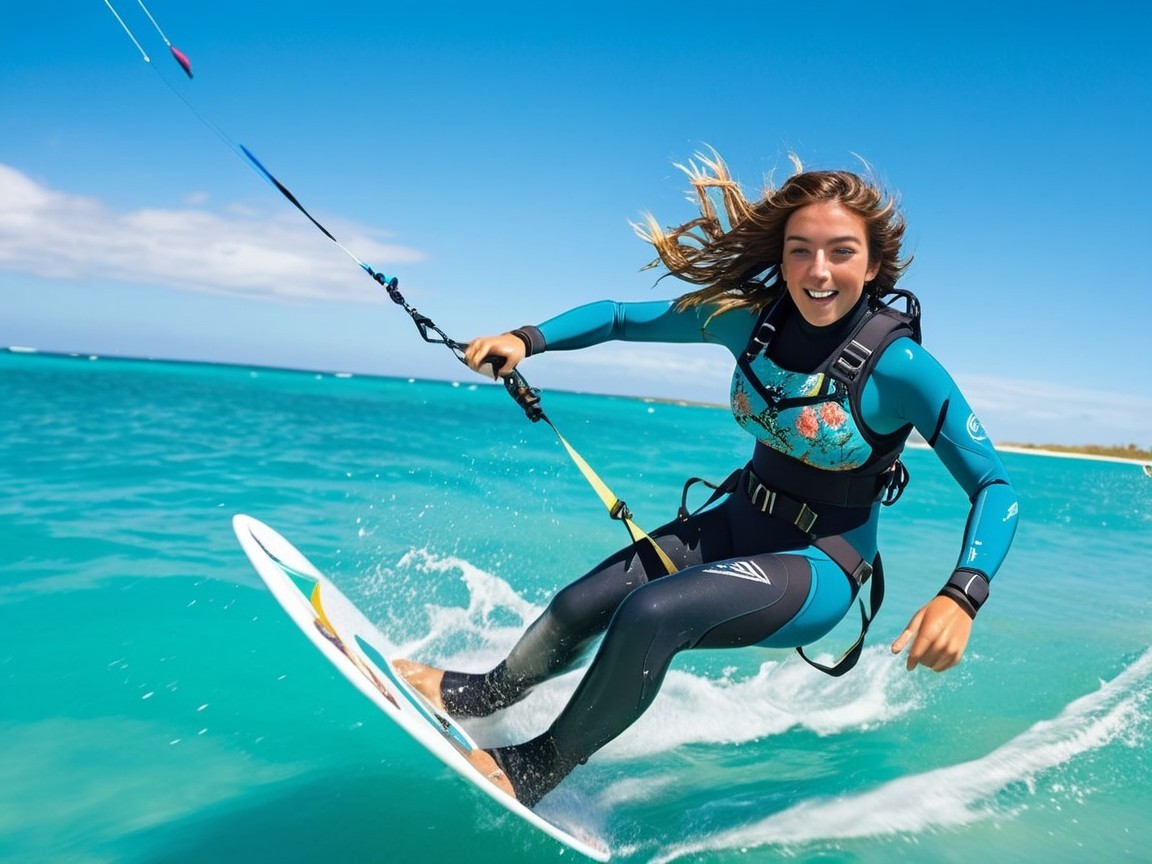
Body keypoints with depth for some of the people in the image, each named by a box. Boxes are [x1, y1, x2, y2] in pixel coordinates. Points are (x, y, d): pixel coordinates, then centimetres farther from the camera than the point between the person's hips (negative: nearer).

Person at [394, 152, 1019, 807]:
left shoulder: (901, 367, -23)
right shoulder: (749, 316, -10)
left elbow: (995, 487, -17)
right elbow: (621, 317, 1)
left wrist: (961, 596, -32)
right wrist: (527, 339, -12)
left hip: (821, 567, -5)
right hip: (741, 522, 5)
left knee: (652, 614, -29)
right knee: (580, 605, -3)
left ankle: (536, 769, -1)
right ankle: (489, 691, 32)